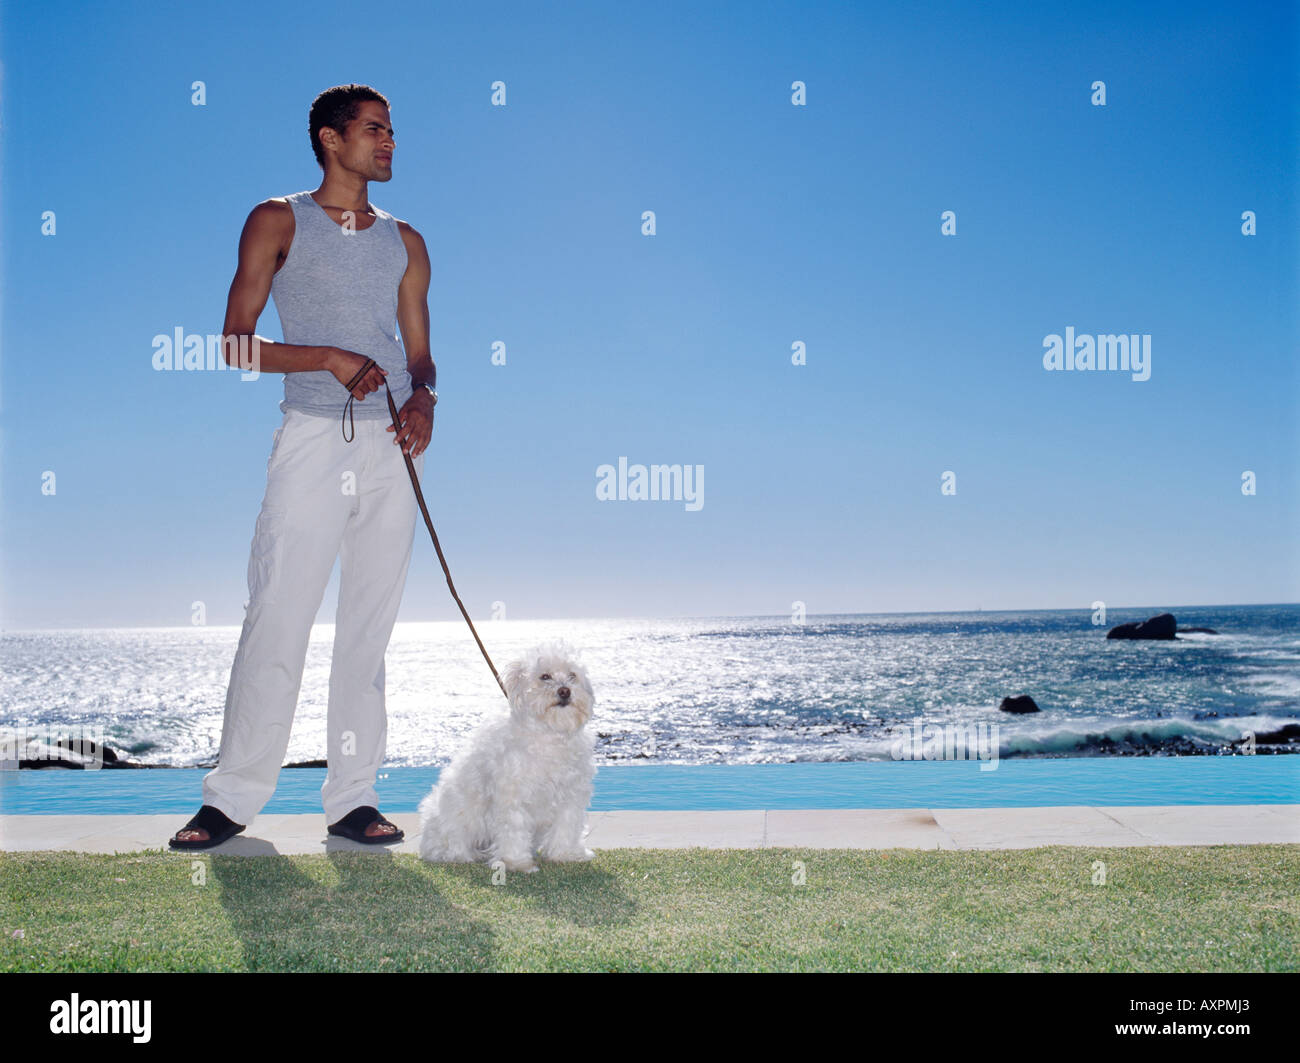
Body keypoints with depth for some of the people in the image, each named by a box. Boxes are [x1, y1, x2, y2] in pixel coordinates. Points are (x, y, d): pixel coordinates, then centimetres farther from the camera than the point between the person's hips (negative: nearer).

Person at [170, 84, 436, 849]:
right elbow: (236, 341, 1)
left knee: (371, 626, 3)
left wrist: (423, 399, -5)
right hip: (314, 439, -3)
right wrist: (328, 358, -12)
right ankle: (235, 795, 5)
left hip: (392, 443, 4)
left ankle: (353, 797, 10)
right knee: (277, 619, -7)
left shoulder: (405, 242, 18)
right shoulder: (279, 223, 8)